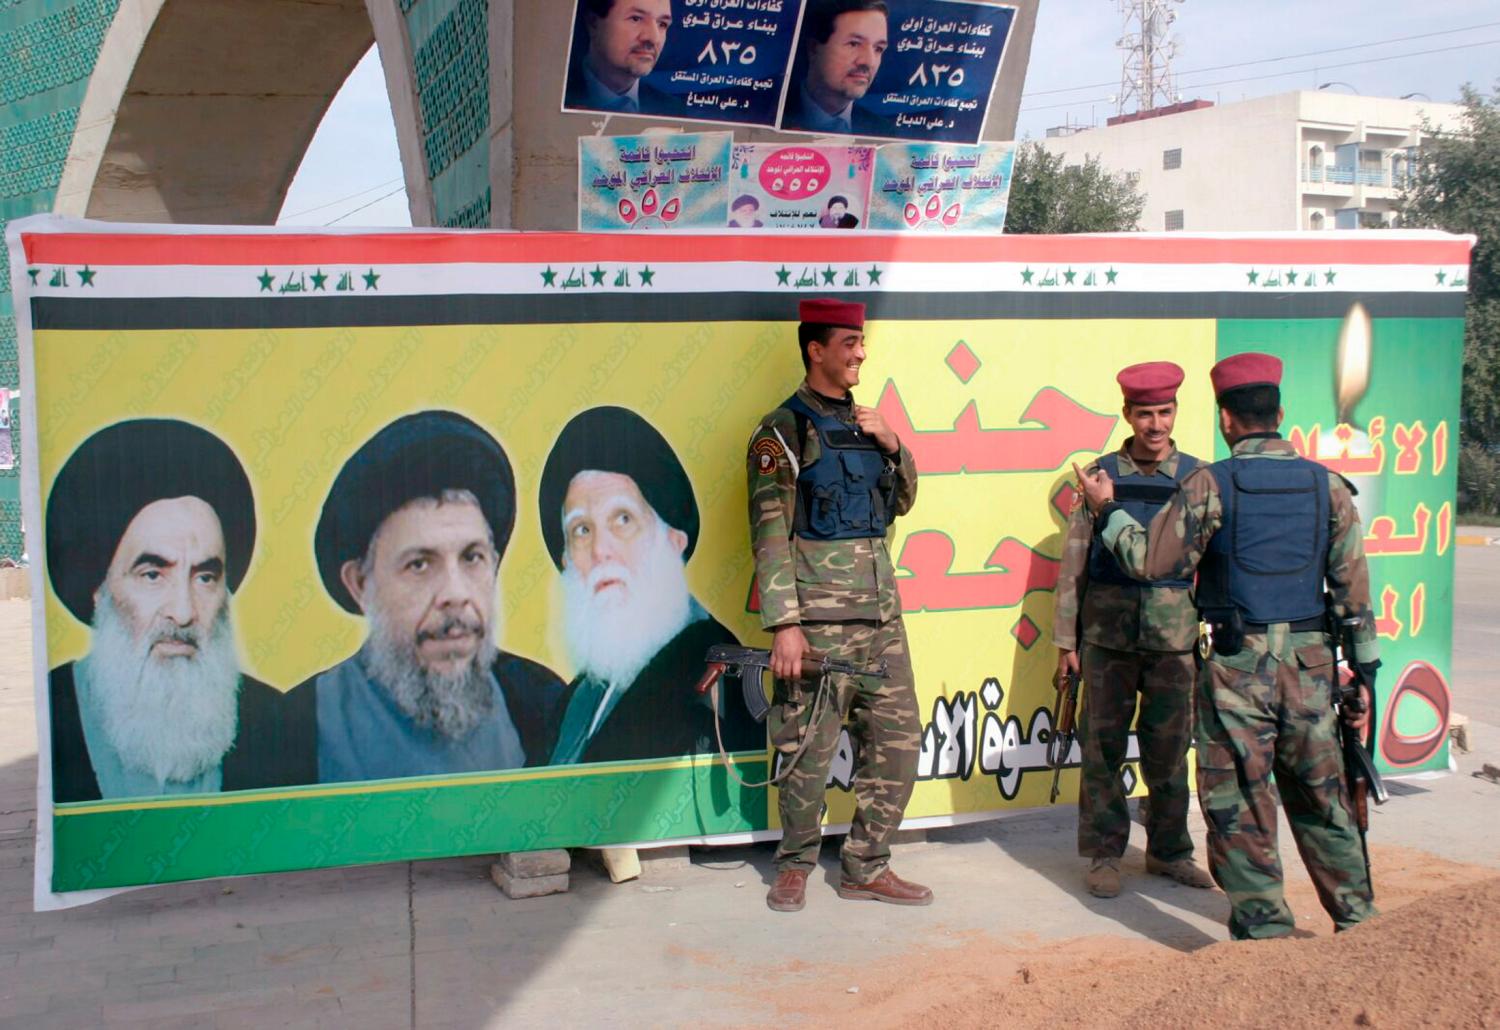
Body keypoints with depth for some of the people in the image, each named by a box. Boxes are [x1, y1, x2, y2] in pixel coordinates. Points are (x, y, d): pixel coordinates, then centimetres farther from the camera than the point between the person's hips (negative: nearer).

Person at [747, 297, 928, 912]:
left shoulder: (863, 420, 14)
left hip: (881, 607, 7)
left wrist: (894, 447, 4)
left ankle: (866, 867, 20)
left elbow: (902, 502, 23)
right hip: (819, 613, -7)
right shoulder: (783, 433, -5)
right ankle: (796, 864, 21)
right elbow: (769, 534, -10)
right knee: (810, 750, 1)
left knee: (899, 742, 8)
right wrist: (783, 624, -17)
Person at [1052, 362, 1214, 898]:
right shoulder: (1100, 475, 3)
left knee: (1169, 747, 8)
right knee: (1103, 745, 3)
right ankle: (1104, 854, 15)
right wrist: (1065, 639, 2)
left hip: (1175, 635, 1)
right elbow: (1074, 561, 5)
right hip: (1108, 633, -1)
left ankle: (1169, 850, 23)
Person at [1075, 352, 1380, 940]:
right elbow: (1354, 592, 6)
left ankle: (1265, 932, 8)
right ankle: (1358, 921, 26)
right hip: (1310, 662, 4)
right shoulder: (1326, 485, 4)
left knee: (1240, 805, 5)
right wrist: (1364, 674, 13)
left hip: (1239, 664, -4)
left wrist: (1108, 512, 10)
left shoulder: (1209, 484, -7)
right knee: (1322, 797, 17)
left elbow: (1151, 562, -6)